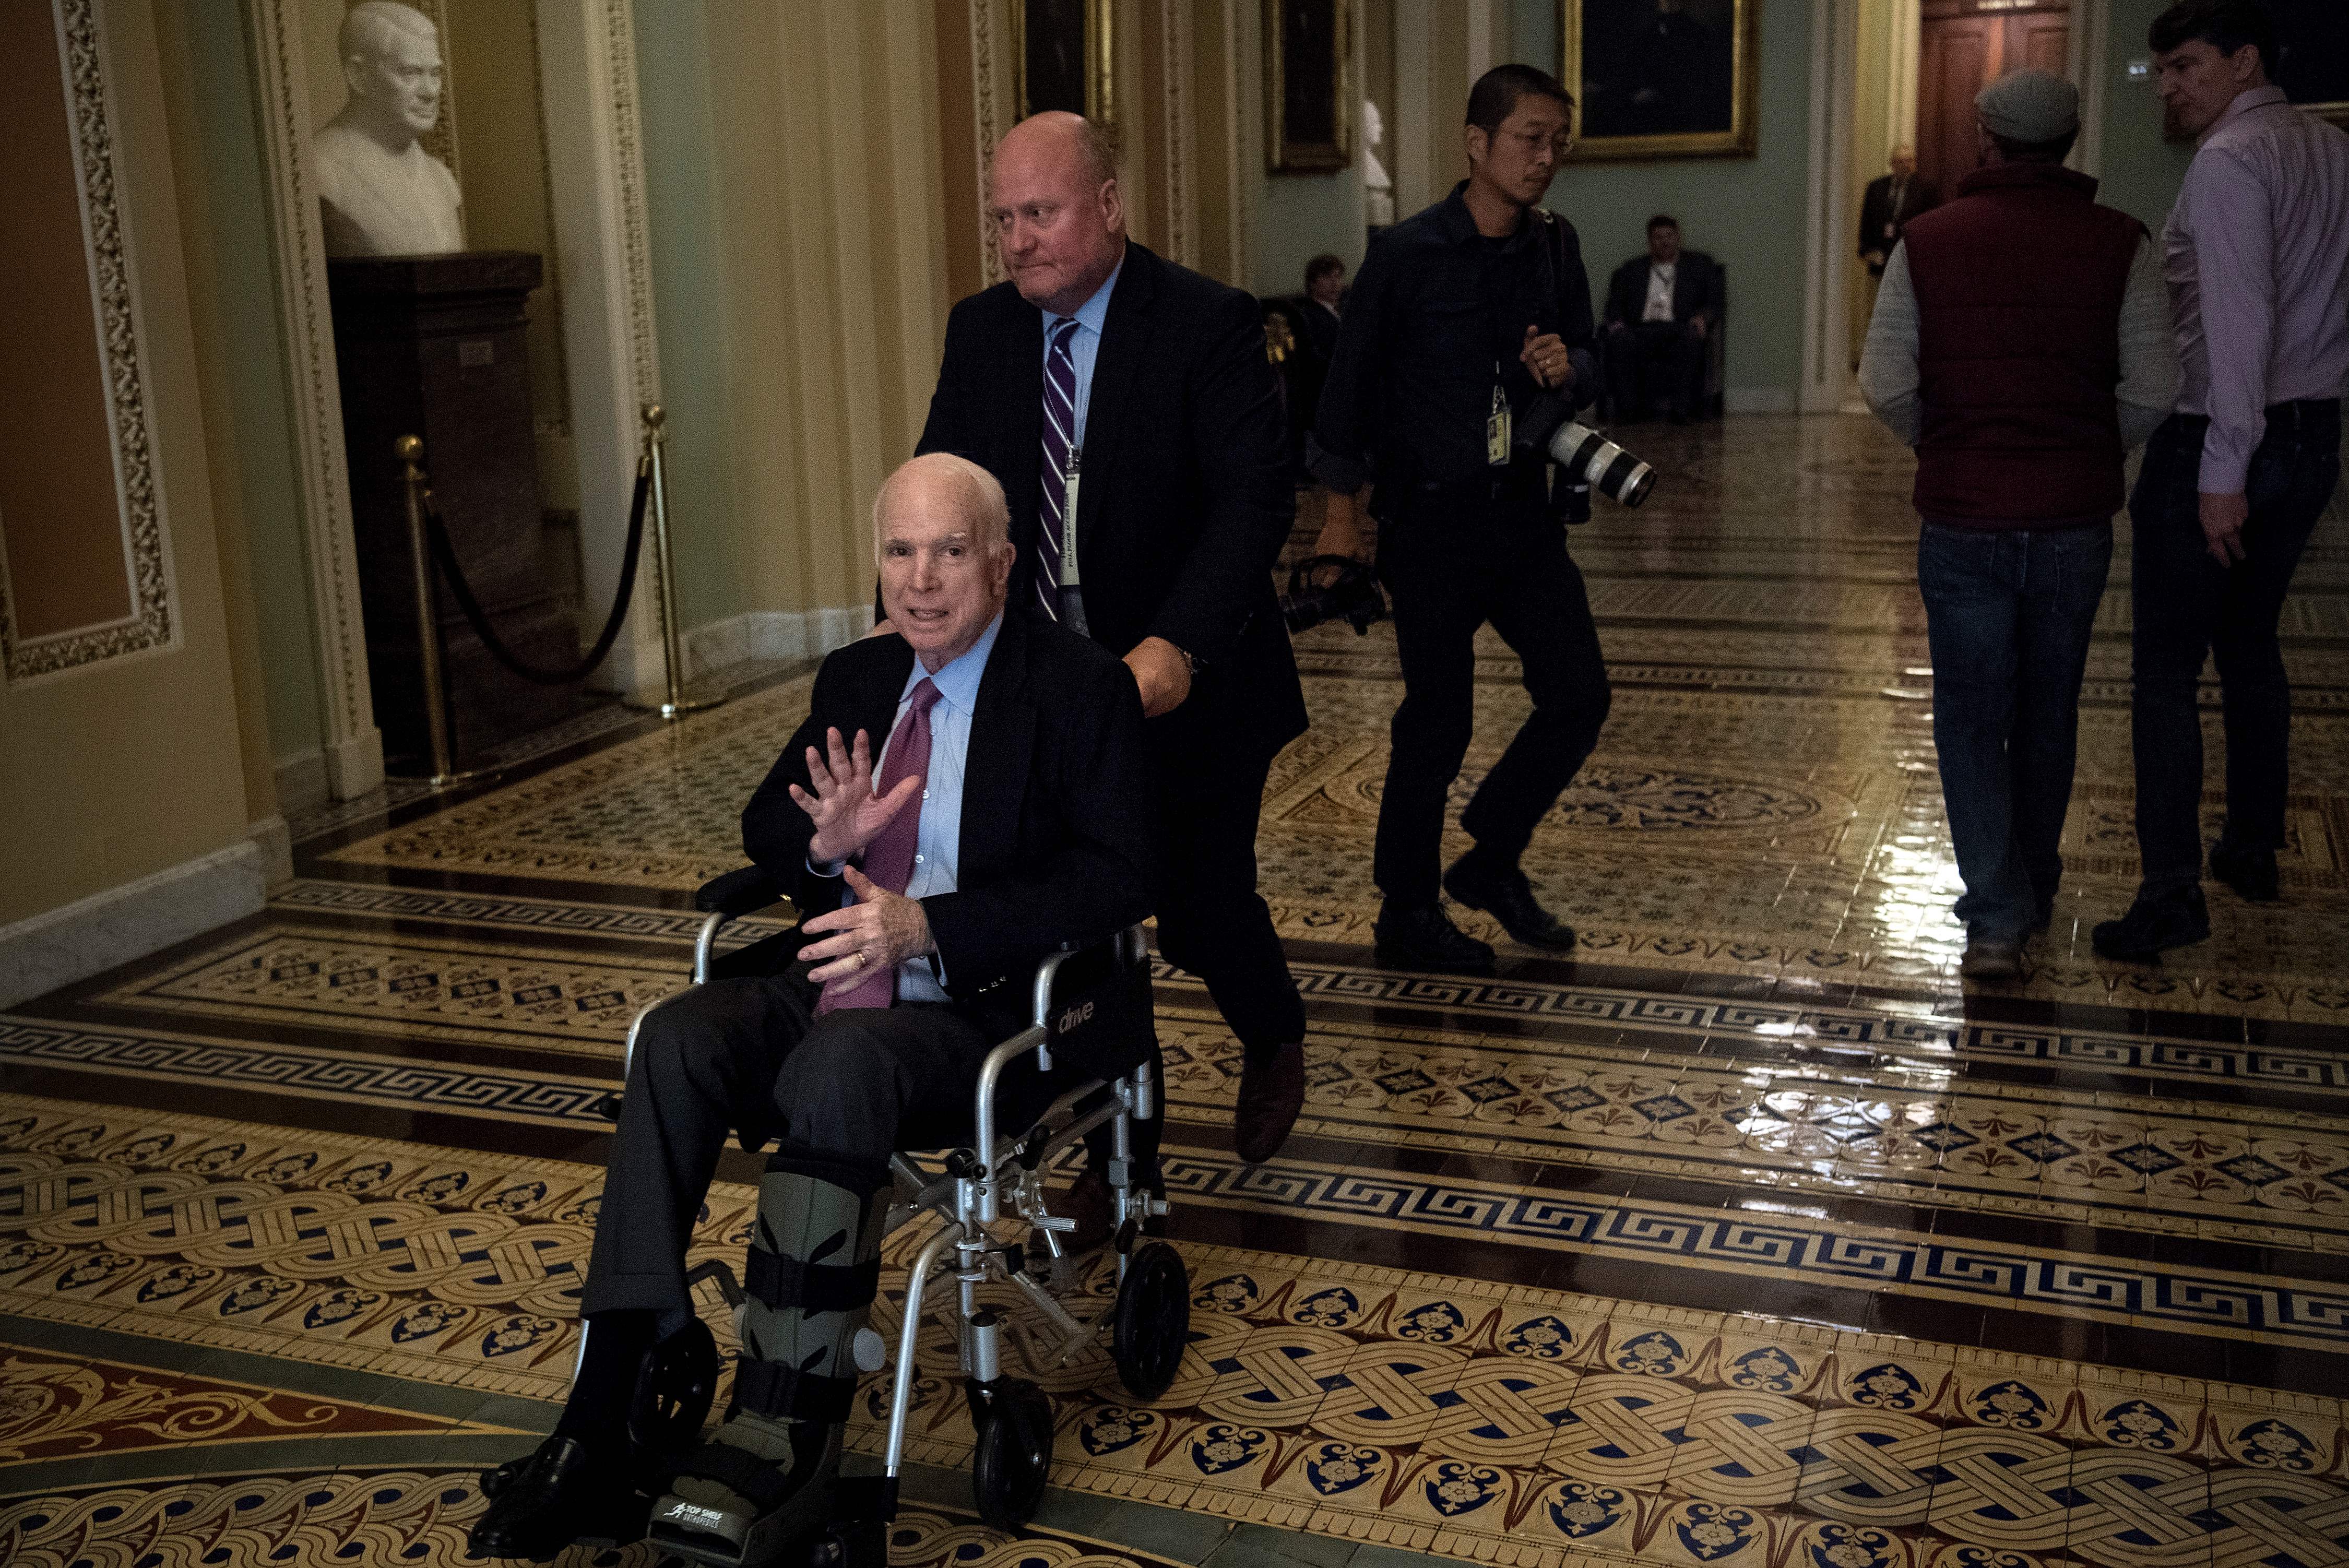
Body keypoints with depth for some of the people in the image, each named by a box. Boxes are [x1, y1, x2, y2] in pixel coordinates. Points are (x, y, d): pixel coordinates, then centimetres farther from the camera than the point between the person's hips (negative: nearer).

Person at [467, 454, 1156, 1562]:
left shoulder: (1081, 689, -2)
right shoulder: (854, 678, 17)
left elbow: (1118, 877, -12)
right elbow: (762, 825, 21)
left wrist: (927, 926, -21)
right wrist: (822, 838, -6)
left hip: (983, 1008, -6)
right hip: (834, 991, 6)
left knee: (836, 1065, -35)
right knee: (677, 1039, -22)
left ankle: (782, 1424, -31)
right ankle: (614, 1401, -24)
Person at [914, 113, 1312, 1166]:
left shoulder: (1208, 325, -13)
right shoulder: (980, 332, 4)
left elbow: (1255, 501, -21)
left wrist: (1177, 646, -34)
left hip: (1184, 679, -4)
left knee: (1203, 904, 4)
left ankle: (1274, 1045, 40)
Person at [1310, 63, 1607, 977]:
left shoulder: (1556, 249, 5)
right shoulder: (1408, 255, -10)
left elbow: (1588, 371, 15)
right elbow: (1350, 382, -4)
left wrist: (1567, 368, -9)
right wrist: (1342, 511, -2)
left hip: (1522, 509, 6)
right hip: (1432, 519, -5)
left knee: (1579, 697, 3)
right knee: (1437, 723, 1)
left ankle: (1490, 861, 24)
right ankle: (1407, 918, 18)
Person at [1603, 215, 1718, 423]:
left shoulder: (1699, 264, 23)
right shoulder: (1630, 270, 25)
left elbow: (1714, 302, 13)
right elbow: (1614, 306, 16)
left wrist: (1702, 317, -9)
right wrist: (1616, 323, -8)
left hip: (1679, 330, -1)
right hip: (1641, 331, 1)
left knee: (1691, 337, -37)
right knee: (1620, 338, -33)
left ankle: (1679, 407, -40)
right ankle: (1628, 407, -34)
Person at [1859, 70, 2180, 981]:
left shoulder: (1926, 241, -4)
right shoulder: (2119, 242, -4)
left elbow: (1886, 386, -7)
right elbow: (2153, 391, -6)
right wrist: (2095, 453, 13)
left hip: (1962, 520, -1)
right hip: (2075, 519, 2)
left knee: (1972, 719, 7)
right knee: (2048, 715, 18)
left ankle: (1997, 919, -3)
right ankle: (2033, 892, 33)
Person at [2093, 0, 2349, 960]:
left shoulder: (2229, 161, -14)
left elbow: (2239, 321, -22)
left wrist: (2223, 471, -23)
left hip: (2215, 442, -9)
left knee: (2167, 669, -4)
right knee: (2251, 646, 19)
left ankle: (2172, 894, -5)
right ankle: (2253, 851, 29)